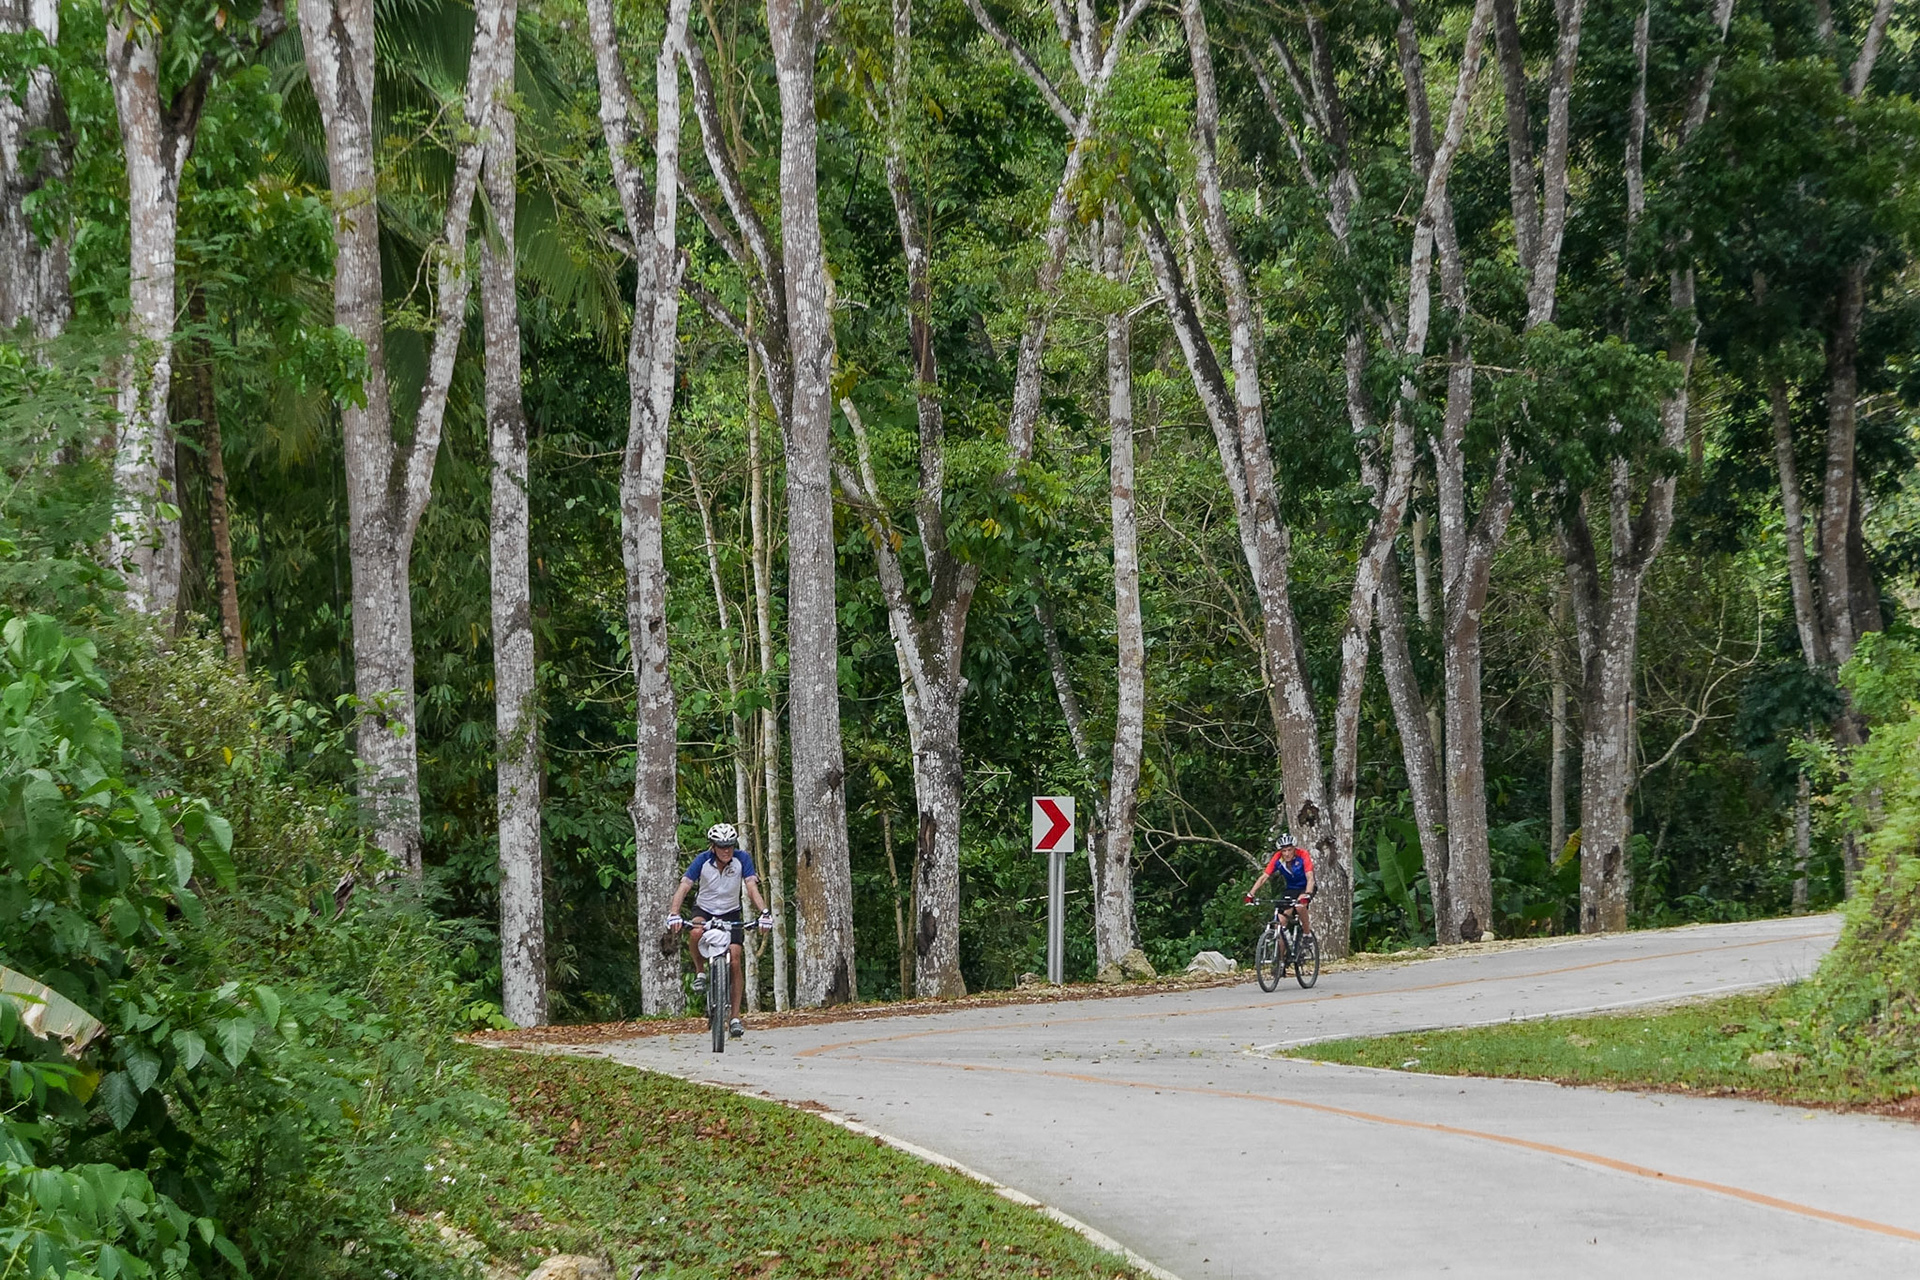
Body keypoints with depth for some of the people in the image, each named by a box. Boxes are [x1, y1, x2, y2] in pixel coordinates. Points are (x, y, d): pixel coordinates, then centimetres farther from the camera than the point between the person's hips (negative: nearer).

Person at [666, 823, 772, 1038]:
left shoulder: (742, 859, -16)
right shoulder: (703, 861, -18)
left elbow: (752, 887, -23)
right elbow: (684, 887, -24)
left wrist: (764, 912, -40)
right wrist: (673, 914, -40)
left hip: (730, 914, 1)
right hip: (704, 910, -1)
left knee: (734, 961, -11)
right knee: (695, 932, -36)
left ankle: (736, 1018, -4)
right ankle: (700, 971, -8)